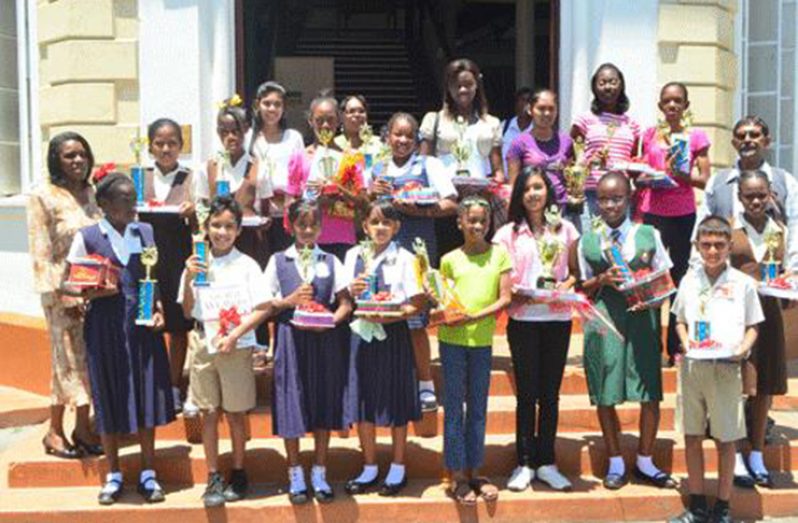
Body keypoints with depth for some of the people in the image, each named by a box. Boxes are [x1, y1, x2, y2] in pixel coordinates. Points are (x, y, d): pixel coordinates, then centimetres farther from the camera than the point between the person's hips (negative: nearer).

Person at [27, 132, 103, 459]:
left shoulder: (93, 194, 10)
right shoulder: (43, 197, -6)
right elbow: (40, 252, -10)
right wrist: (61, 295, -15)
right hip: (64, 290, -5)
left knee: (91, 358, 7)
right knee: (68, 358, -1)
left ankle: (83, 428, 18)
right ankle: (55, 431, 12)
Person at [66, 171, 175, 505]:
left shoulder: (146, 232, 6)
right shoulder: (87, 237, -3)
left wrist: (158, 310, -2)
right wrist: (95, 291, -19)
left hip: (143, 325, 2)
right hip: (106, 327, -2)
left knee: (147, 394, 5)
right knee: (110, 398, 6)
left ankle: (148, 474, 19)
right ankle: (113, 476, 21)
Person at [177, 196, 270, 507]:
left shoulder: (246, 266, -3)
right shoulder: (197, 265, 5)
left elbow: (262, 309, -6)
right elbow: (188, 312, 6)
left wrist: (235, 335, -15)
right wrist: (188, 279, -8)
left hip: (236, 346, -2)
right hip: (204, 343, 2)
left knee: (235, 412, 6)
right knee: (209, 412, 6)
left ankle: (238, 475, 21)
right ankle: (213, 478, 14)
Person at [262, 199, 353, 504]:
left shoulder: (330, 262, 6)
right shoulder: (278, 261, 4)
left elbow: (345, 303, 4)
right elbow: (265, 305, 4)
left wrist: (331, 320, -14)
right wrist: (289, 301, -12)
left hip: (324, 340, 1)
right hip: (291, 339, -1)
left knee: (323, 405, 6)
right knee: (292, 408, 2)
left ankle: (319, 474, 18)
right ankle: (295, 475, 16)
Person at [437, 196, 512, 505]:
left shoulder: (499, 254, 4)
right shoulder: (450, 259, 4)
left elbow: (505, 299, -3)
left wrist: (475, 317, -16)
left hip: (482, 338, 1)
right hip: (452, 338, -1)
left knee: (478, 408, 10)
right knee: (454, 407, 3)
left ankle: (474, 472, 21)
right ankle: (457, 477, 10)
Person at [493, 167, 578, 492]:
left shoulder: (564, 229, 9)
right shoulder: (508, 233, 4)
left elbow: (574, 272, 12)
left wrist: (566, 285, -9)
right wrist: (516, 293, -18)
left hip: (558, 318, 2)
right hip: (523, 319, -2)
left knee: (550, 392, 7)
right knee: (527, 393, 2)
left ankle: (546, 463, 17)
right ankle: (524, 464, 10)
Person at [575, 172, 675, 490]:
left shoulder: (648, 235, 6)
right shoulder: (587, 241, 6)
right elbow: (584, 288, 10)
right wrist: (601, 280, -10)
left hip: (642, 317, 0)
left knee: (651, 393, 2)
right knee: (605, 394, 5)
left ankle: (645, 462, 20)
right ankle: (615, 464, 21)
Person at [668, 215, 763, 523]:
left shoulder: (742, 283, -1)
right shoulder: (689, 280, 6)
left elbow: (752, 326, 5)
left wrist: (743, 348, -13)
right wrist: (685, 341, -4)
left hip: (727, 368, -2)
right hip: (692, 366, 3)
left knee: (725, 439, 4)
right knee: (692, 437, 8)